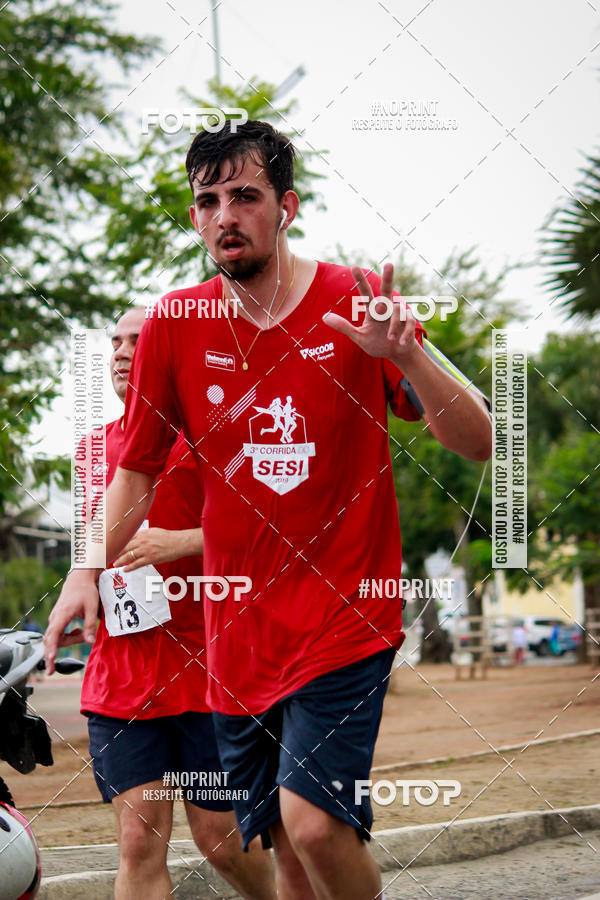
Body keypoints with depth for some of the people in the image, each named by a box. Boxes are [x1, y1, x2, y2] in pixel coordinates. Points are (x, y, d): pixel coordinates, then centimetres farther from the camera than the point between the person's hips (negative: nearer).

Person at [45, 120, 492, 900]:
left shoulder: (354, 305, -6)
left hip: (346, 616, -3)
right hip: (240, 627, 3)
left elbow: (478, 443, -9)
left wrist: (406, 355, -27)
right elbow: (136, 468, 12)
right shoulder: (177, 323, 2)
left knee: (312, 820, -19)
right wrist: (88, 570, -4)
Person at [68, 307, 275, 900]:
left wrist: (181, 542, -17)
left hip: (204, 666, -4)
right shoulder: (94, 447, 16)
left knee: (219, 839, 4)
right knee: (139, 844, -5)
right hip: (118, 673, 4)